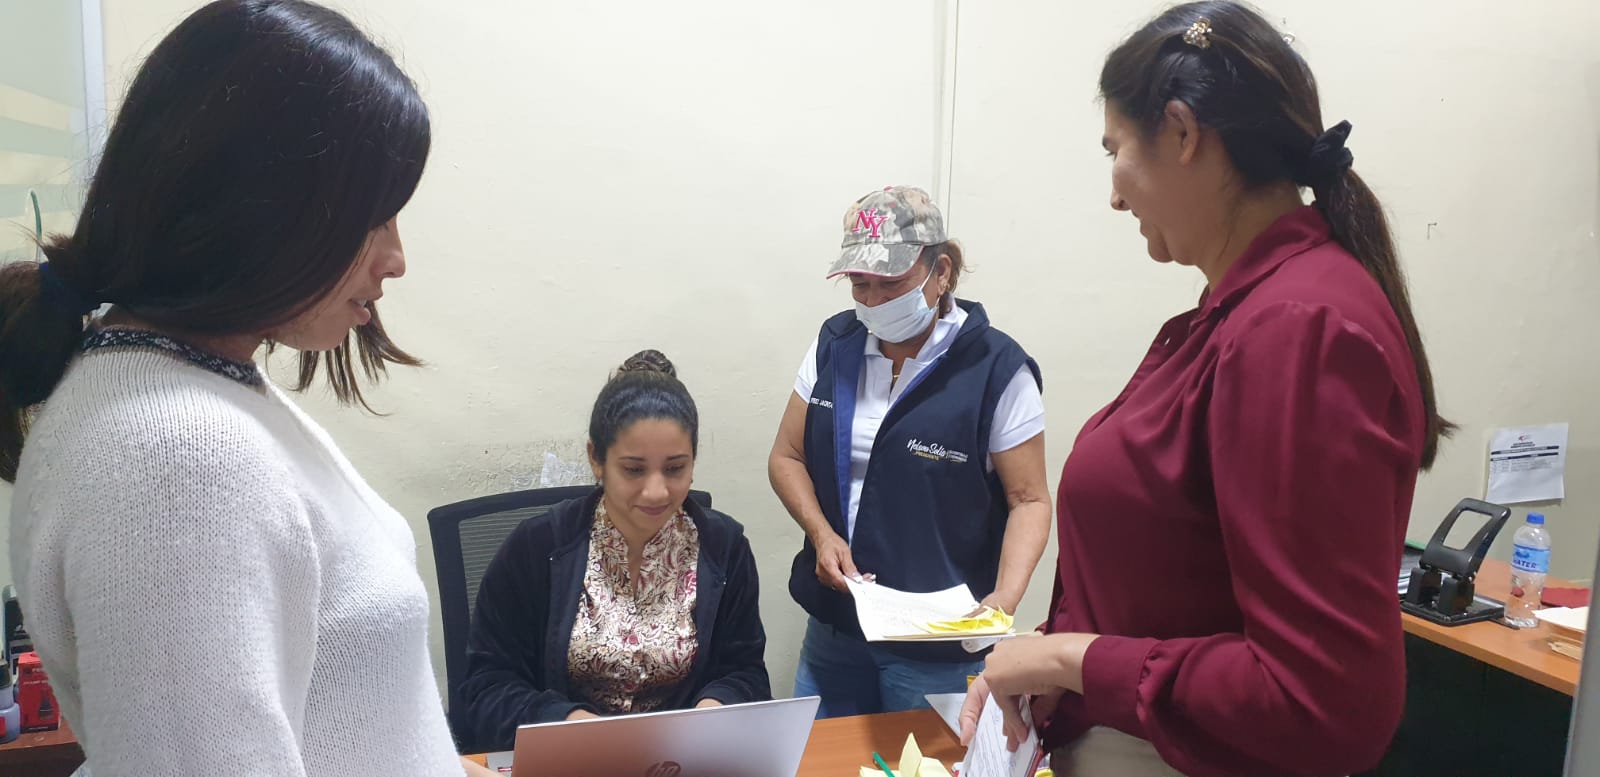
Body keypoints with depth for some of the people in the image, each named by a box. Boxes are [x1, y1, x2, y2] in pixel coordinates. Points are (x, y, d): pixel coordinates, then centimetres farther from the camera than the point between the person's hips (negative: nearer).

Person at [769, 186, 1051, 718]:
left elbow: (1029, 500, -8)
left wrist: (1005, 597, -23)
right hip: (833, 628, 5)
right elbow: (787, 457, 8)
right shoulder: (835, 344, 3)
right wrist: (822, 534, -9)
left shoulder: (996, 369, -11)